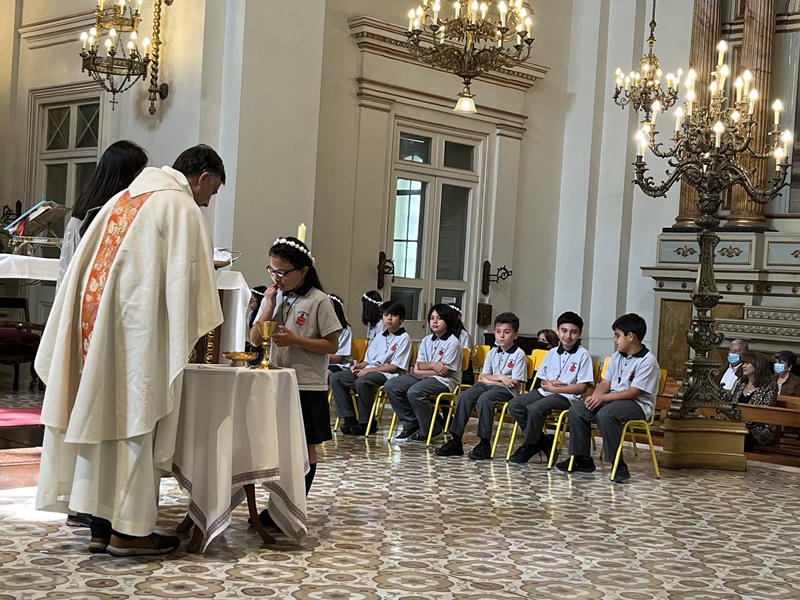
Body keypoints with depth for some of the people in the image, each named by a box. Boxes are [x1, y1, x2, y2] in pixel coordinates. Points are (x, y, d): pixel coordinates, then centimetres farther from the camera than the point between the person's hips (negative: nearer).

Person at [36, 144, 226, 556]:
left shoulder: (125, 198, 19)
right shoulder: (182, 208, -5)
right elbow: (187, 281, -9)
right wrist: (193, 338, 2)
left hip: (95, 324, 8)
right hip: (139, 331, -8)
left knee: (101, 420, 9)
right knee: (136, 422, -2)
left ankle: (101, 525, 12)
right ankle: (129, 529, 1)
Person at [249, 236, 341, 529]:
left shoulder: (319, 301, -9)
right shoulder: (273, 297, 7)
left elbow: (332, 345, -9)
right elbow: (255, 339, 3)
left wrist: (296, 340, -19)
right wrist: (270, 306, -6)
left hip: (308, 387, -5)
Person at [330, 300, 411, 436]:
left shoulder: (404, 338, -2)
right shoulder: (380, 337, 21)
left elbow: (396, 366, -11)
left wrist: (369, 370, -14)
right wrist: (359, 365, -2)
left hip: (388, 374, -8)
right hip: (369, 371, 8)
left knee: (361, 382, -37)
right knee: (335, 378, -9)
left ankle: (366, 423, -22)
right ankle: (349, 418, -11)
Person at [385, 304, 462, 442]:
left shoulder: (453, 343, -9)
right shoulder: (426, 340, 12)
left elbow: (444, 371, -14)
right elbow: (417, 367, 6)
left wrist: (424, 367, -6)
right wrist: (432, 365, -14)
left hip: (444, 380, -7)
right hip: (423, 377, 7)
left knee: (414, 392, -34)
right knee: (391, 386, -11)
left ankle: (432, 430, -13)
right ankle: (411, 424, 1)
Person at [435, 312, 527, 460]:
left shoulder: (519, 354, -4)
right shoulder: (492, 352, 14)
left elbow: (515, 382, -10)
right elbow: (484, 376, 9)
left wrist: (491, 380, -6)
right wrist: (501, 378, -9)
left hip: (506, 390, -6)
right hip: (487, 386, 6)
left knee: (484, 399, -35)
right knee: (464, 396, -21)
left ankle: (485, 445, -30)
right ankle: (456, 441, -21)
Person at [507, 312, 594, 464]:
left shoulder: (583, 355, -5)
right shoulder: (551, 353, 12)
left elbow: (582, 387, -10)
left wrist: (553, 388, -12)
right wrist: (549, 383, -9)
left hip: (567, 396, -7)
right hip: (545, 392, 7)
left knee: (534, 408, -30)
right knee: (514, 405, -12)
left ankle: (529, 446, -9)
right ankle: (542, 440, -1)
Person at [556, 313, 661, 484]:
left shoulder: (647, 361, -14)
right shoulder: (616, 357, 11)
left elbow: (634, 392, -20)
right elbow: (606, 382, 9)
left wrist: (603, 397, -22)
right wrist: (596, 396, -13)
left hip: (638, 404, -8)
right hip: (613, 399, 8)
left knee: (605, 414, -36)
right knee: (577, 410, -9)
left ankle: (618, 464, -27)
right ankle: (582, 460, -1)